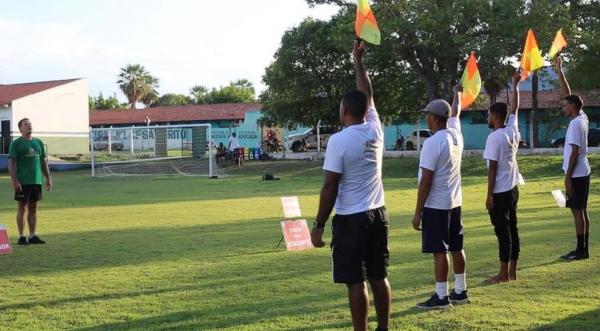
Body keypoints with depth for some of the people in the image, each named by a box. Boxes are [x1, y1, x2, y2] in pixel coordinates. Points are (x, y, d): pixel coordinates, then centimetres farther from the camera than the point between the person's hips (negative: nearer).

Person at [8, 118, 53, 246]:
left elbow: (43, 162, 18)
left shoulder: (38, 142, 14)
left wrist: (48, 178, 12)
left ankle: (32, 236, 15)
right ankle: (21, 237, 4)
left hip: (37, 181, 5)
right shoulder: (16, 143, -3)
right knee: (22, 208, -1)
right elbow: (11, 163, -7)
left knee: (33, 208, 9)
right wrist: (14, 181, -15)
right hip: (23, 182, -5)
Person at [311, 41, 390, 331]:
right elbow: (367, 95, 21)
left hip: (350, 219, -6)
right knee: (379, 277, 12)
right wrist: (358, 61, 30)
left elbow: (330, 188, -15)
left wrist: (319, 225, -8)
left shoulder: (339, 141, -14)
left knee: (356, 282, -1)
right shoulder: (375, 130, 3)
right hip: (378, 214, 7)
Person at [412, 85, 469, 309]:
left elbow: (425, 181, -19)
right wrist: (457, 94, 47)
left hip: (436, 205, -8)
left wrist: (417, 212, -15)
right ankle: (460, 292, 21)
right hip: (455, 202, 8)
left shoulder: (432, 143, -19)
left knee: (439, 251, -4)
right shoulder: (456, 135, 4)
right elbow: (456, 113, 28)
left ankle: (441, 297, -1)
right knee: (456, 248, 13)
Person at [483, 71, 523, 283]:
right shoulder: (513, 130, 5)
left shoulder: (494, 137, -16)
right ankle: (512, 272, 16)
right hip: (513, 189, 8)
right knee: (512, 230, 10)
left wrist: (489, 195, -13)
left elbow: (492, 168, -17)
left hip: (500, 192, -8)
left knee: (503, 232, -4)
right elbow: (515, 108, 22)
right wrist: (515, 85, 34)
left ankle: (504, 274, 1)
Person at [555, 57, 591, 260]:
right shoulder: (582, 118, 9)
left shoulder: (575, 124, -16)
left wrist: (568, 176, -19)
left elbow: (575, 152, -20)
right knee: (582, 210, 11)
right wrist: (560, 72, 17)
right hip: (582, 173, 9)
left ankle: (580, 250, -3)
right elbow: (568, 94, 18)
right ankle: (584, 249, 15)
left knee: (577, 210, -6)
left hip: (576, 174, -9)